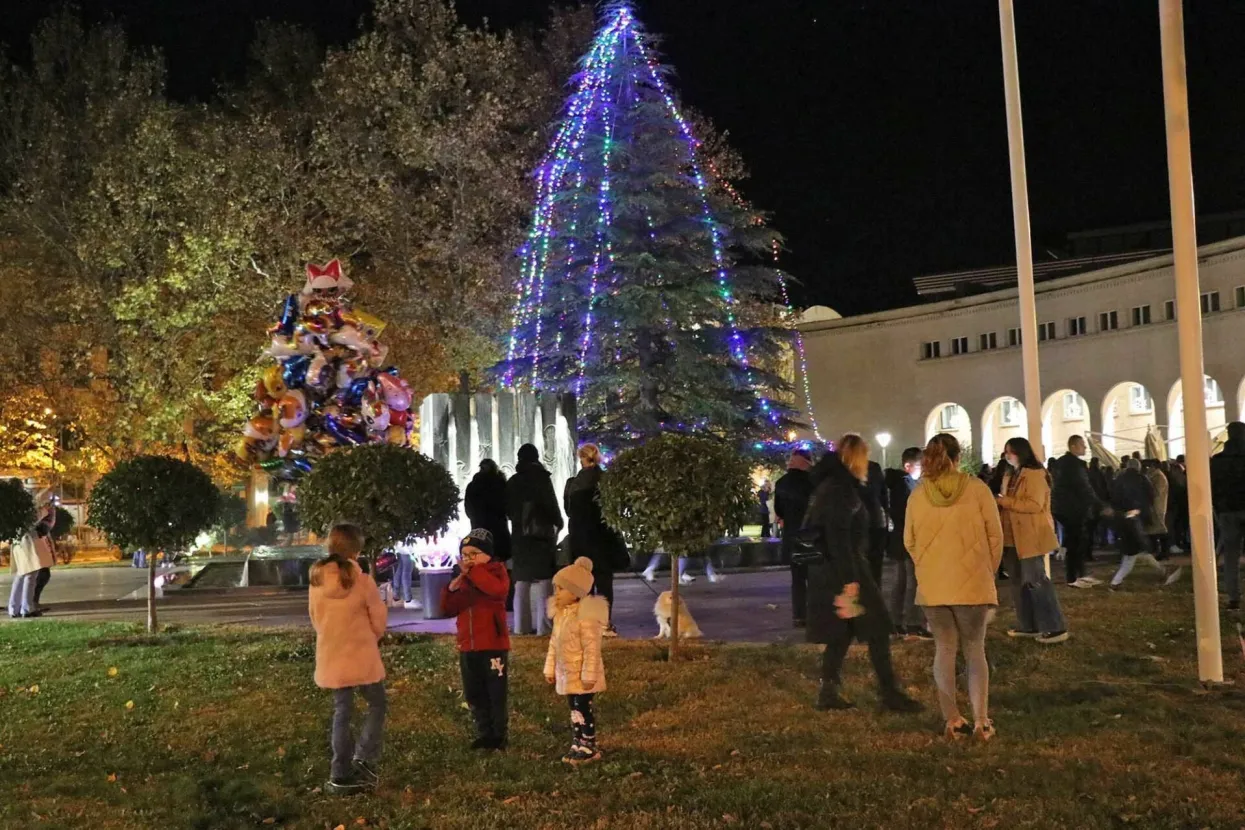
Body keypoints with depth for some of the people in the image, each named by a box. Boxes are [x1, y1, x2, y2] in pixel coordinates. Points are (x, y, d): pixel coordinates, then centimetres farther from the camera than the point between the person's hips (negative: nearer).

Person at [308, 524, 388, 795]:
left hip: (330, 658, 4)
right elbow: (379, 622, -7)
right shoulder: (362, 581, -16)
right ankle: (364, 759, 2)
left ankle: (341, 775, 14)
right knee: (377, 705, 15)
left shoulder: (317, 580, -2)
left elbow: (315, 618, 8)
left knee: (341, 714, 14)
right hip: (361, 657, -4)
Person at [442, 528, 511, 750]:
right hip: (467, 646, 6)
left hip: (493, 645, -6)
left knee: (496, 694, 2)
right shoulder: (462, 577, 12)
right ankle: (484, 734, 26)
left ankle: (500, 736, 14)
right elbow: (450, 608, 8)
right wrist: (453, 587, -10)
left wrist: (473, 571, -26)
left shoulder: (496, 570, -5)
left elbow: (498, 589, -29)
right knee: (474, 695, 13)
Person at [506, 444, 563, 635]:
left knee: (521, 582, 9)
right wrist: (558, 523, 5)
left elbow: (508, 509, 12)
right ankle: (543, 625, -8)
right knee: (542, 580, -4)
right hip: (541, 533, -5)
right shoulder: (541, 478, -7)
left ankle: (521, 625, 8)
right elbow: (551, 504, -10)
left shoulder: (512, 481, 8)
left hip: (519, 535, 5)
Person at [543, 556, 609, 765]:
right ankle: (577, 746, 26)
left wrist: (589, 675, -24)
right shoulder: (560, 614, 7)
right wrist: (550, 669, 15)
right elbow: (554, 643, 14)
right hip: (567, 673, 8)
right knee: (574, 710, 16)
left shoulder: (586, 616, -21)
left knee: (583, 710, -1)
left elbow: (592, 648, -23)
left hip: (582, 674, -8)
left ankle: (589, 749, 9)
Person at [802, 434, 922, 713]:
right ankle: (891, 693, 2)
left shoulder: (829, 483, 15)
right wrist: (849, 578, -25)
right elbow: (839, 535, -23)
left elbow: (813, 526, 20)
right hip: (843, 568, -10)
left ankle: (829, 691, 13)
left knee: (842, 630, 13)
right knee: (877, 627, -2)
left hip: (826, 569, 10)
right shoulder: (841, 487, -15)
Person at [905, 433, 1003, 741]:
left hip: (932, 585, 2)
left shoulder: (918, 495, -1)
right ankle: (981, 721, 4)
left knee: (944, 650, 11)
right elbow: (995, 535, -3)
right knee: (975, 650, 8)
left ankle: (952, 721, 10)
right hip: (972, 583, -2)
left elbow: (910, 541, 5)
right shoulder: (977, 488, -7)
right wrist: (988, 572, 11)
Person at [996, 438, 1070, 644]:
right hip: (1013, 537, 9)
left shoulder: (1034, 474, -13)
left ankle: (1056, 628, -5)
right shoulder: (1010, 475, 16)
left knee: (1035, 580, -10)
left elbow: (1035, 504, -23)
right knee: (1019, 582, 11)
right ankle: (1028, 626, 19)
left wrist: (1004, 501, -21)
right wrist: (999, 503, 5)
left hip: (1030, 537, -9)